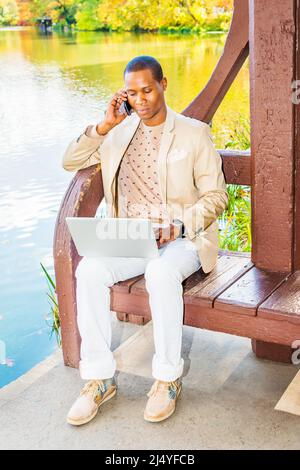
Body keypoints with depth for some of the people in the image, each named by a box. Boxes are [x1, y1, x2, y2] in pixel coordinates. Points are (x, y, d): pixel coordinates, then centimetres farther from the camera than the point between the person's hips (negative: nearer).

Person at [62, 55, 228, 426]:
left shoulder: (194, 133, 2)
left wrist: (177, 225, -17)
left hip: (182, 239, -3)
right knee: (89, 270, -27)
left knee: (161, 272, -37)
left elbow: (215, 197, -1)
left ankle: (168, 378, -19)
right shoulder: (120, 132, 14)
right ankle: (98, 379, -16)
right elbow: (70, 162, 10)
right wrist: (105, 125, -1)